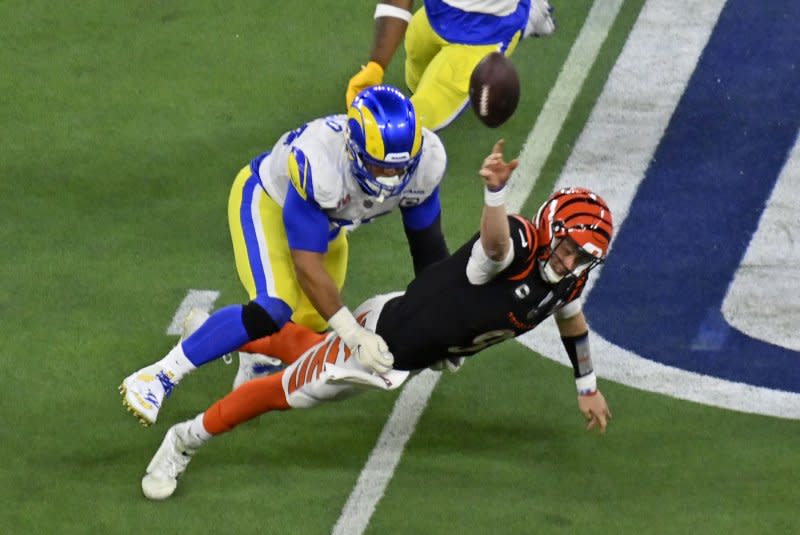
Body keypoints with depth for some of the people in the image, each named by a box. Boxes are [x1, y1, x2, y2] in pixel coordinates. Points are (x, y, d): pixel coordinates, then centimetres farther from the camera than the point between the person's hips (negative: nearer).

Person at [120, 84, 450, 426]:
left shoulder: (426, 160, -28)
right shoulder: (318, 162, -45)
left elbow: (427, 246, -9)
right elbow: (307, 265, -39)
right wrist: (355, 335, -43)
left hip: (326, 222, 7)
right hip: (267, 201, -7)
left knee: (312, 325, 5)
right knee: (274, 311, -26)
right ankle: (158, 378, -18)